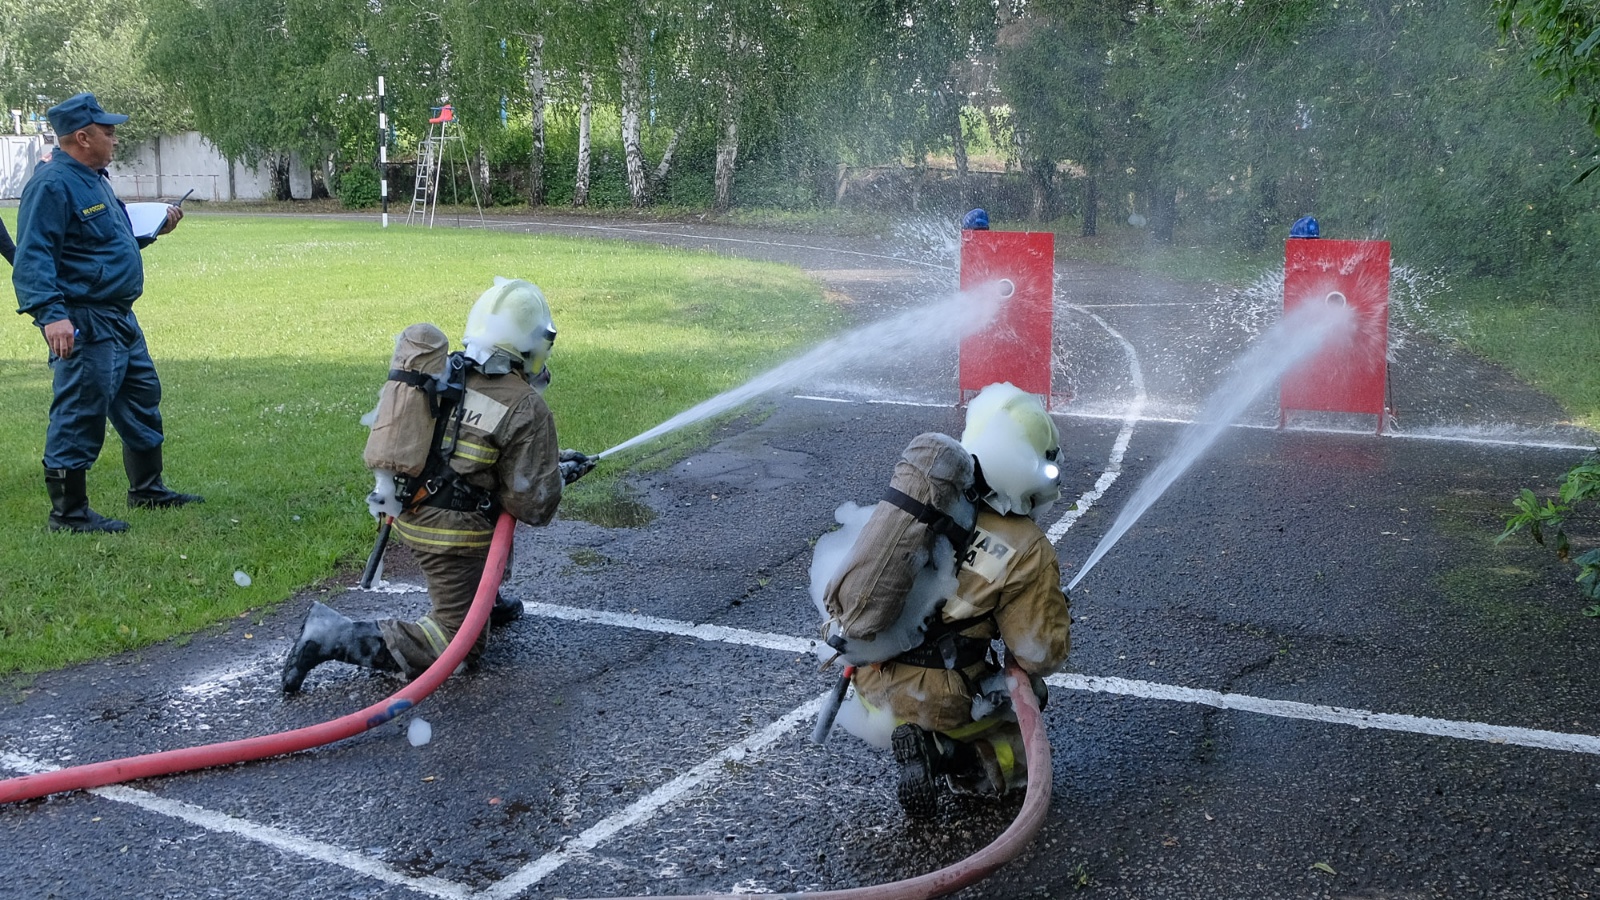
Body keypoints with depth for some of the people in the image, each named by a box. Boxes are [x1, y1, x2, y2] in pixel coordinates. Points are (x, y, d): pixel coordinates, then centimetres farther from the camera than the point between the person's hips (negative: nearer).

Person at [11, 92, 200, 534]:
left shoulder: (93, 178, 15)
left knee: (142, 399, 20)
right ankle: (68, 512, 5)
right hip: (83, 324, -11)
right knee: (80, 416, -4)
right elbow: (32, 257, -23)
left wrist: (154, 231, 17)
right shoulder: (53, 184, -16)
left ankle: (147, 489, 34)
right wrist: (51, 314, -32)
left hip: (119, 319, 11)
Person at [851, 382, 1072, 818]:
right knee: (1021, 759, 19)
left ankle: (914, 735, 10)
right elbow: (1040, 655, -10)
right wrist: (1058, 610, 10)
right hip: (943, 699, -6)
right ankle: (945, 763, -8)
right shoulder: (1027, 552, -17)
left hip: (872, 677, 7)